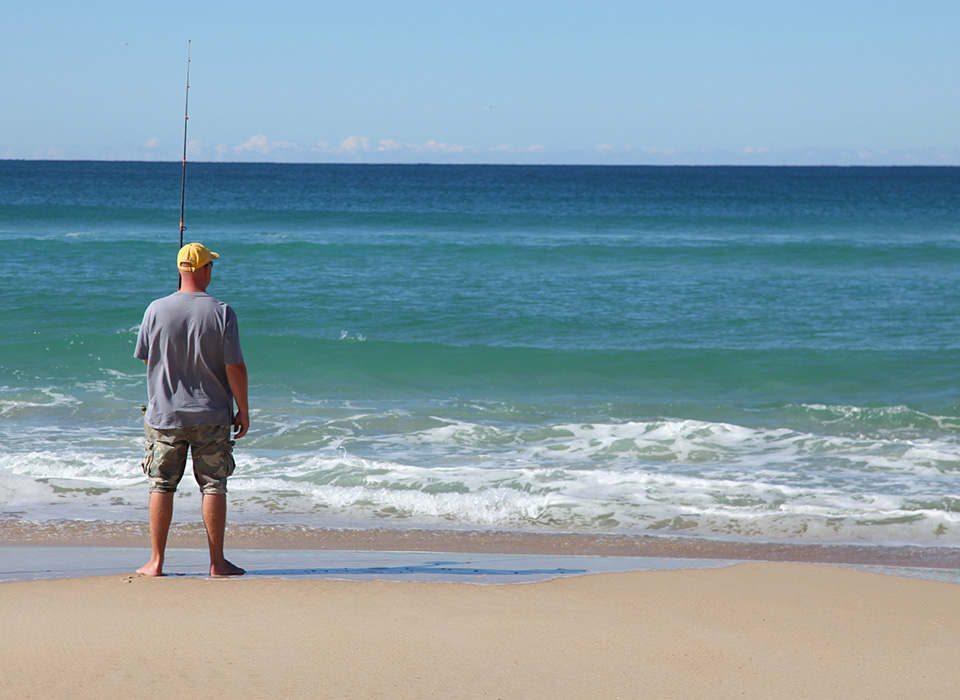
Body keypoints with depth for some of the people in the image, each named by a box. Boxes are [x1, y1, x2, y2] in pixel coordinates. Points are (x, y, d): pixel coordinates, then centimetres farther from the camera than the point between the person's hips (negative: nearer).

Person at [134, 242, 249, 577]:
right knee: (213, 486, 5)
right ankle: (217, 562, 7)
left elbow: (145, 358, 6)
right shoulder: (221, 313, -9)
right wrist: (243, 410, 1)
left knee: (161, 486, 7)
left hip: (164, 414, 1)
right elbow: (235, 367, -10)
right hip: (212, 415, -1)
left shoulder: (156, 310, -5)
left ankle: (156, 561, 8)